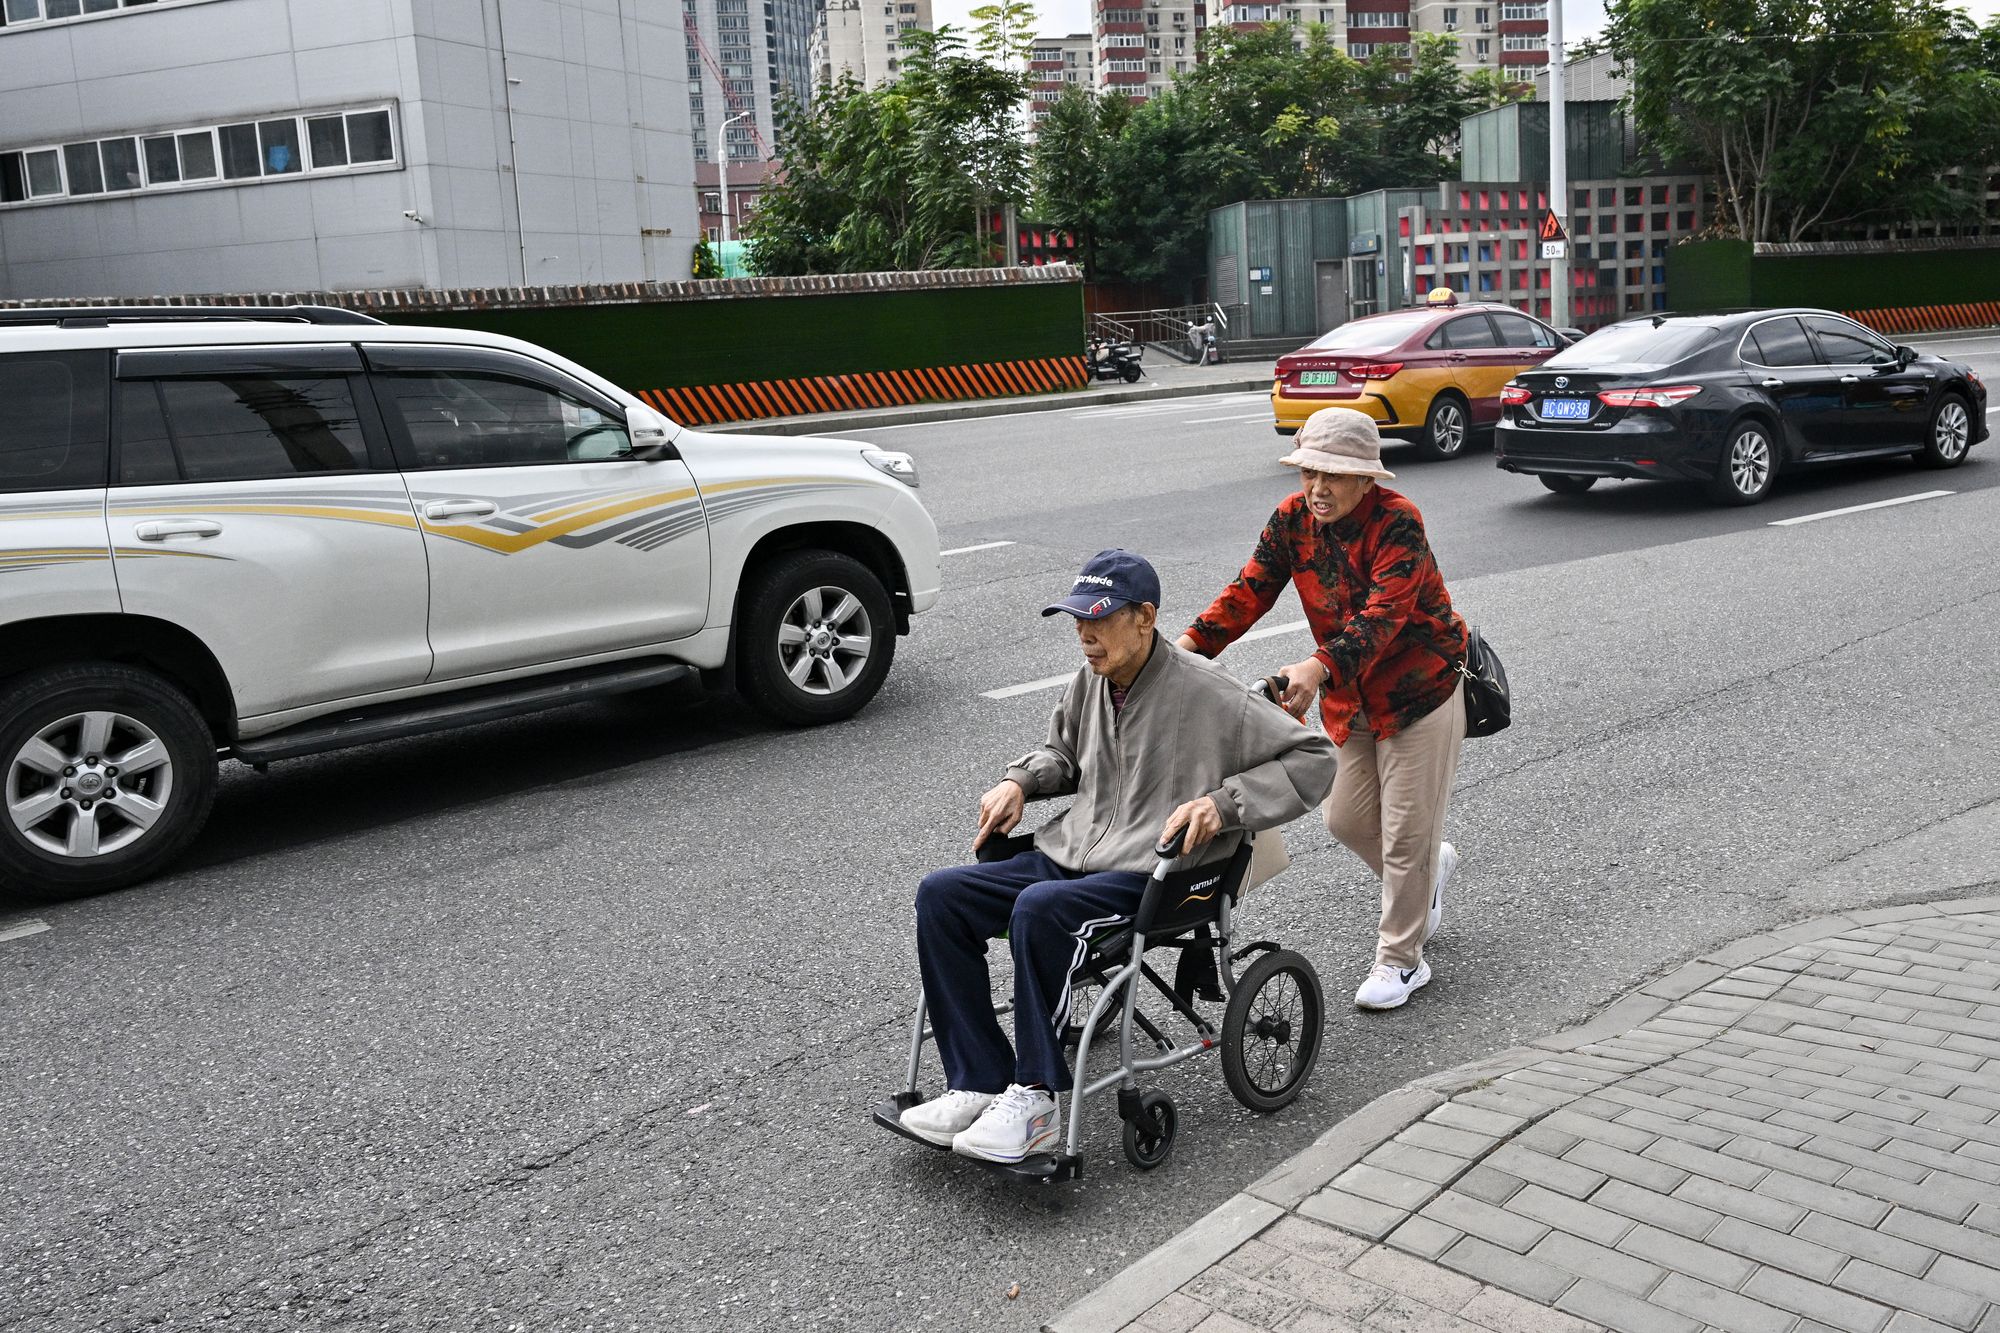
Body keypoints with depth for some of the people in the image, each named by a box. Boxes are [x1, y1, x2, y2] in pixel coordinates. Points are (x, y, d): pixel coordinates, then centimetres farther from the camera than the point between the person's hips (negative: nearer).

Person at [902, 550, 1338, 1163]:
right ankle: (978, 1085, -10)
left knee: (1038, 909, -35)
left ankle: (1035, 1098, -20)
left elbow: (1314, 759, -10)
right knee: (940, 895, -10)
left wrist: (1222, 804, -19)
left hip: (1152, 876, -7)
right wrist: (1020, 780, 10)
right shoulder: (1090, 681, 9)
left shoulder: (1204, 691, -11)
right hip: (1068, 855, 8)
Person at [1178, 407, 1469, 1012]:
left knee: (1405, 833, 0)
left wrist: (1320, 667, -53)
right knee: (1345, 818, 14)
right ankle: (1430, 867, 44)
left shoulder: (1397, 521, -25)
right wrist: (1194, 641, -31)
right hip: (1350, 698, 6)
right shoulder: (1293, 519, -7)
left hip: (1422, 686, -6)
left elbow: (1382, 615, -37)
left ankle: (1401, 960, 18)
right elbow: (1251, 588, -14)